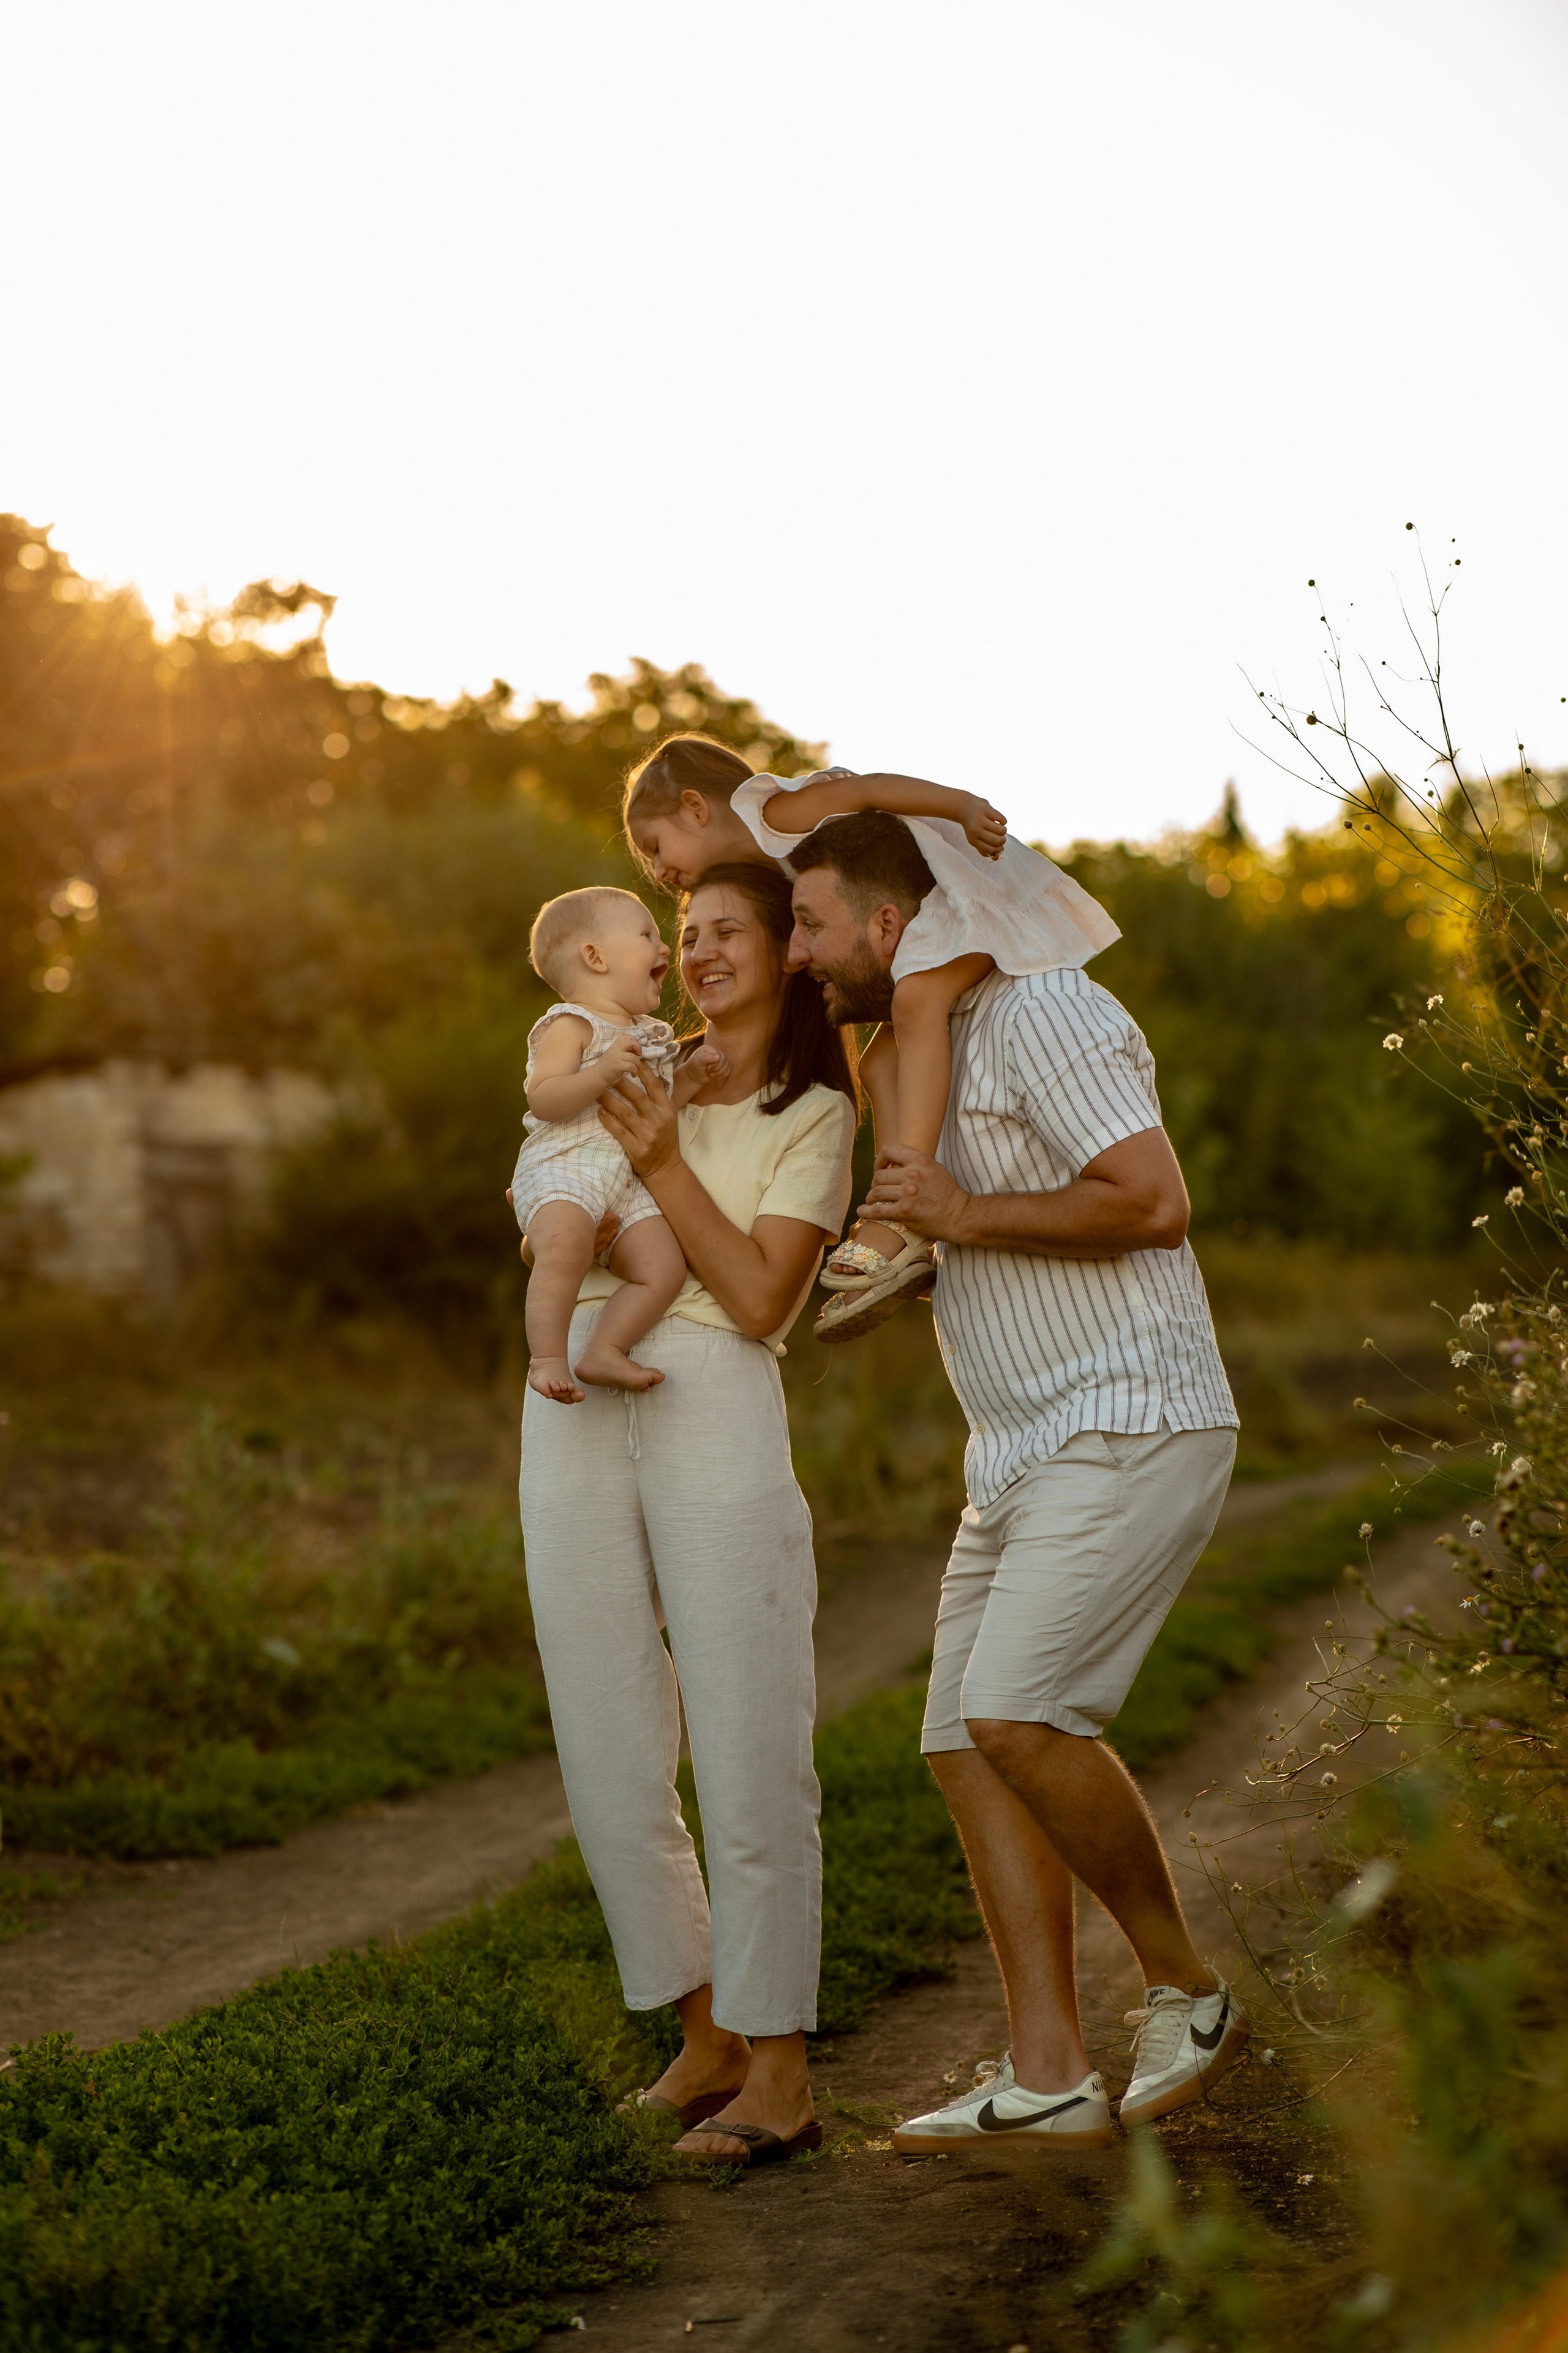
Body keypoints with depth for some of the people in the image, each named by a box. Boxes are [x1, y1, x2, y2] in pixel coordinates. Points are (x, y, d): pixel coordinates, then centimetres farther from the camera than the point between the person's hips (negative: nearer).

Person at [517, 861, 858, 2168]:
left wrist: (665, 1166, -10)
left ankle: (780, 2071, 1)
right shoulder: (647, 1075, 20)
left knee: (750, 1756, -6)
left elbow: (761, 1298, -6)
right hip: (580, 1409, 6)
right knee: (610, 1762, 5)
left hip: (717, 1409, -5)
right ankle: (706, 2033, 18)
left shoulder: (814, 1116, 5)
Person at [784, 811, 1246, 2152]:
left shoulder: (1038, 1014, -12)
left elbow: (1155, 1200, -22)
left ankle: (1188, 1991, -1)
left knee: (1016, 1715, -20)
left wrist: (963, 1215, -17)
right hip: (1023, 1453, 10)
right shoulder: (931, 1048, 18)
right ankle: (1047, 2081, 3)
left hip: (1130, 1433, -10)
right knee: (967, 1744, 2)